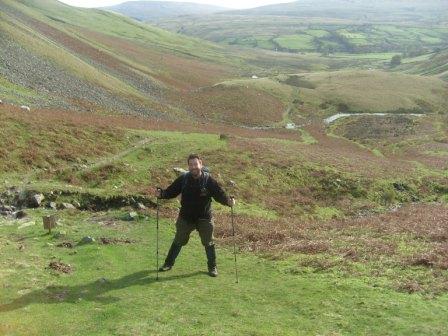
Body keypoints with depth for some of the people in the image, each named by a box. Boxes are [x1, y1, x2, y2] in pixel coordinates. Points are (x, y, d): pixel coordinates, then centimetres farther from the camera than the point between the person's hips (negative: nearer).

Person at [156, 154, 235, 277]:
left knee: (209, 243, 10)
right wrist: (161, 194, -23)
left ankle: (212, 267, 28)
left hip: (204, 219, -1)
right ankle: (169, 263, 32)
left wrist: (228, 201, -33)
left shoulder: (209, 180, -12)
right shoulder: (183, 179, -7)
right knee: (178, 241, 16)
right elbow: (171, 191, -4)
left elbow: (220, 194, -14)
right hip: (185, 218, 2)